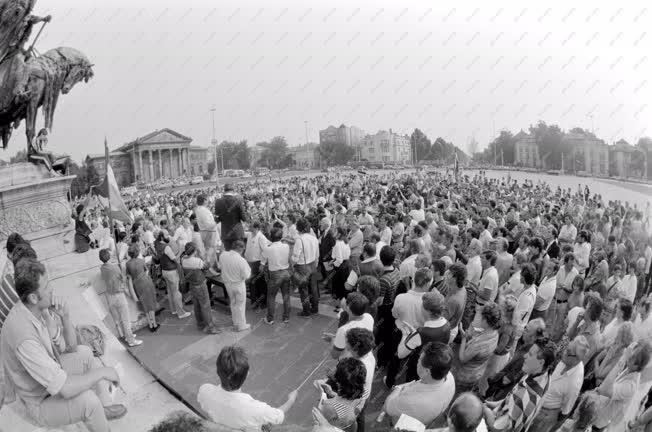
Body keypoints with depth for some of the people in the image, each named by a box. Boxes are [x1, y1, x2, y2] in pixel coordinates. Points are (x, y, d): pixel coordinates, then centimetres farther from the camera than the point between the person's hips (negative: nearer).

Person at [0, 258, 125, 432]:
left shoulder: (36, 309, -11)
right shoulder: (24, 337, -38)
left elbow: (71, 347, -2)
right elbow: (65, 389, -37)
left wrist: (65, 317, -18)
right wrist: (103, 372, -23)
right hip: (41, 403, -9)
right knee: (87, 398, -31)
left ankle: (104, 408, 20)